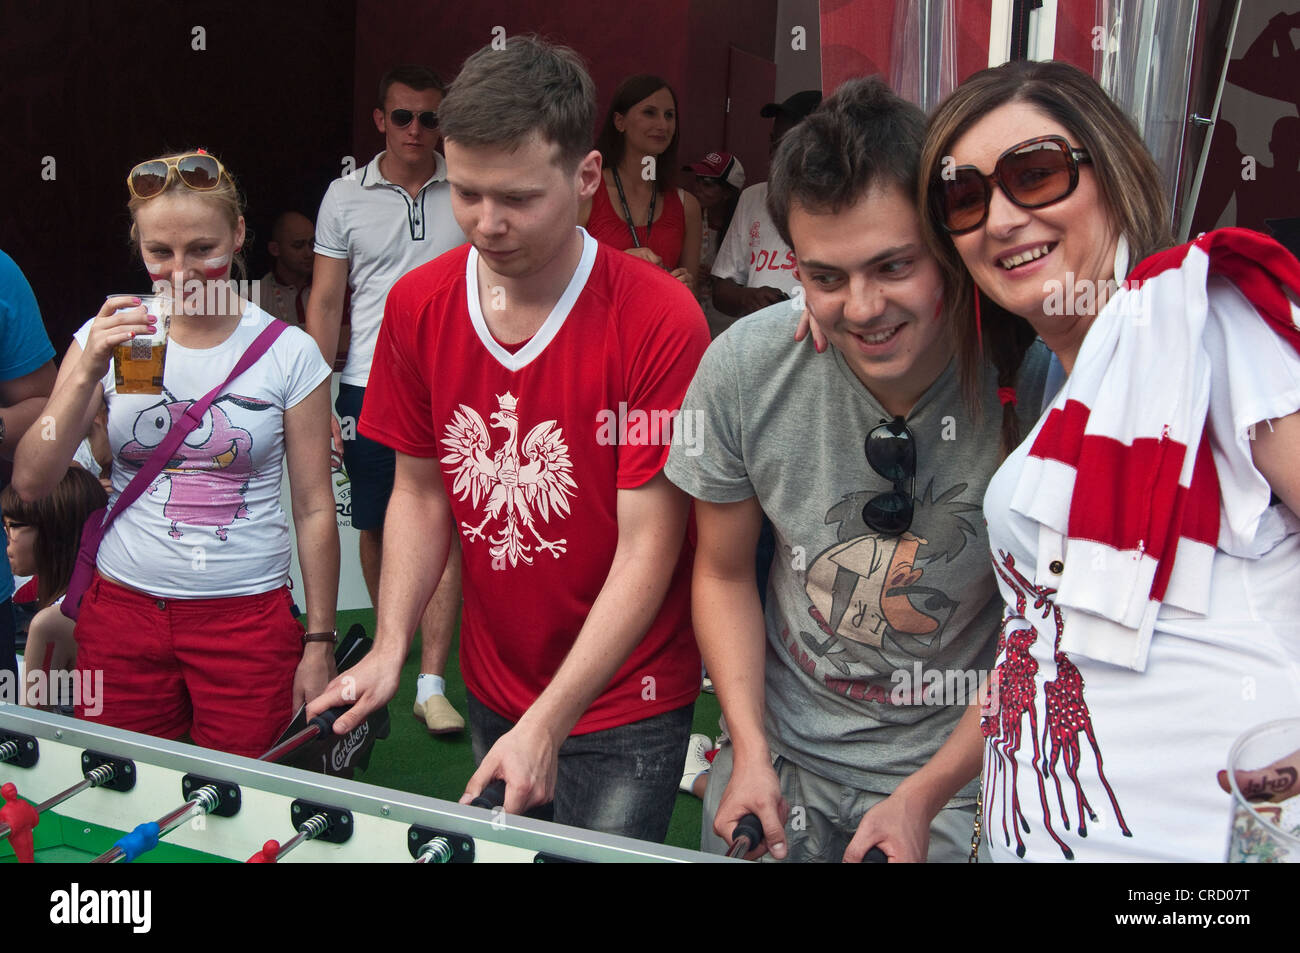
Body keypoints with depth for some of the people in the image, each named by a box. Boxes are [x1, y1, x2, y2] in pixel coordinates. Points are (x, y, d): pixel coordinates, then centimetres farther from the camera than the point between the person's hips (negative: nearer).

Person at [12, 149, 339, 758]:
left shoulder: (289, 354, -3)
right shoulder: (106, 338, 3)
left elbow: (314, 508, 1)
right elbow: (30, 484, -1)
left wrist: (319, 644, 1)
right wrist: (88, 374, -14)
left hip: (249, 616, -2)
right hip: (122, 612, 2)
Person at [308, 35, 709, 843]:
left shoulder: (659, 320, -21)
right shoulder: (418, 306, -5)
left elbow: (648, 546, -20)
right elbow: (421, 489, 4)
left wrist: (548, 725, -23)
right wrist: (390, 648, -8)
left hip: (624, 703, -4)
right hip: (490, 684, 5)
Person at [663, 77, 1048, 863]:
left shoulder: (1029, 382, -22)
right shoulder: (743, 368, -16)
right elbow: (724, 573, 0)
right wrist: (751, 752, -7)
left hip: (954, 762, -1)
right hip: (781, 742, 2)